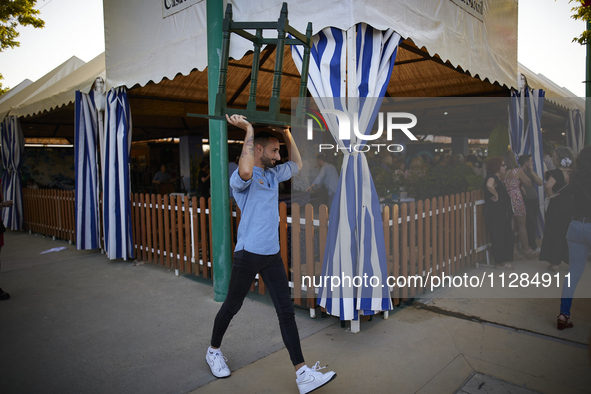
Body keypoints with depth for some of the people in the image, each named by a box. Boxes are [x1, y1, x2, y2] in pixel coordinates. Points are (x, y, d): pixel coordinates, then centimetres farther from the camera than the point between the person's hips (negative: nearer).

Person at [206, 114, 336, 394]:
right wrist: (249, 130, -28)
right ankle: (213, 351, 39)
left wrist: (287, 134, 18)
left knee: (286, 311, 3)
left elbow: (297, 165, 27)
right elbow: (245, 172, -38)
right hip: (248, 254, -6)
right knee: (231, 307, 12)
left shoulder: (273, 174, 12)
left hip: (272, 255, 7)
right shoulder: (241, 178, -12)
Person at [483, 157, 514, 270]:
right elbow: (489, 185, -40)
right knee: (498, 236, -3)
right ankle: (500, 262, 6)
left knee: (507, 236, 15)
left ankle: (505, 259, 25)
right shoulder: (492, 177, -14)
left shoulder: (497, 179, 17)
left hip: (502, 213, 11)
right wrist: (495, 195, -25)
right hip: (495, 214, -11)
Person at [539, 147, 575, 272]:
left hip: (557, 206, -6)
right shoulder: (573, 172, 2)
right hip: (571, 205, 6)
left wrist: (551, 195, -16)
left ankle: (555, 263, 10)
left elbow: (548, 186, -33)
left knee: (555, 234, 5)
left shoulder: (556, 173, -17)